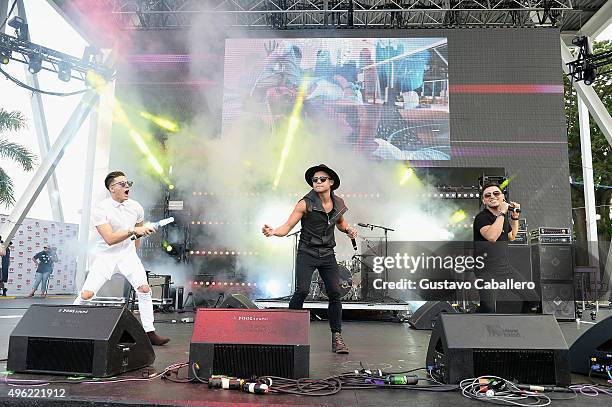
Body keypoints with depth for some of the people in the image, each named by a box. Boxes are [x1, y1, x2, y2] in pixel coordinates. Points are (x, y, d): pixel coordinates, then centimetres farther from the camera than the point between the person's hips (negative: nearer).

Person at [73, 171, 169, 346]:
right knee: (87, 294, -11)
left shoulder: (135, 207, -2)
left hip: (127, 253, 3)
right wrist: (133, 231, -36)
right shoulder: (100, 209, -16)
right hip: (104, 255, -3)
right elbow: (109, 239, -27)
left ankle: (149, 332, -1)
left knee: (144, 289, -10)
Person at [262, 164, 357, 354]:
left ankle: (337, 338, 11)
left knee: (335, 293, -2)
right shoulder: (306, 204, -10)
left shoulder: (339, 204, 4)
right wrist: (272, 231, -32)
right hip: (307, 253, -4)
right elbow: (287, 227, -13)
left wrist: (348, 230, 4)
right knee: (302, 290, -17)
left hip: (327, 255, 4)